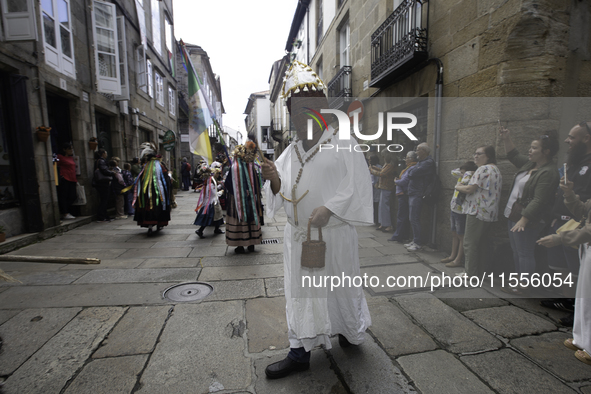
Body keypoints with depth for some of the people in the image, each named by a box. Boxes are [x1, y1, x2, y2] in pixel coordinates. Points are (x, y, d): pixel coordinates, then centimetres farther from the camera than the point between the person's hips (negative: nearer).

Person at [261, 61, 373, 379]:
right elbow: (281, 195, 8)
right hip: (297, 235, 5)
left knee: (339, 288, 13)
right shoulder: (290, 152, 9)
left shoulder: (342, 144, -6)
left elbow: (357, 183, -13)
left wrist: (329, 208, -26)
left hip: (333, 233, -4)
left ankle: (353, 331, 43)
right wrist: (274, 180, -13)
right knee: (299, 291, 11)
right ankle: (300, 352, 28)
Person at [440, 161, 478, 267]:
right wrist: (462, 171, 3)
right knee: (454, 234, 18)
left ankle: (458, 260, 11)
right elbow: (453, 172, 19)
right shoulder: (461, 178, 7)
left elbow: (464, 182, -38)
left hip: (462, 213, -10)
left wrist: (468, 173, -20)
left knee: (461, 237, 2)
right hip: (454, 211, 10)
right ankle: (453, 256, 31)